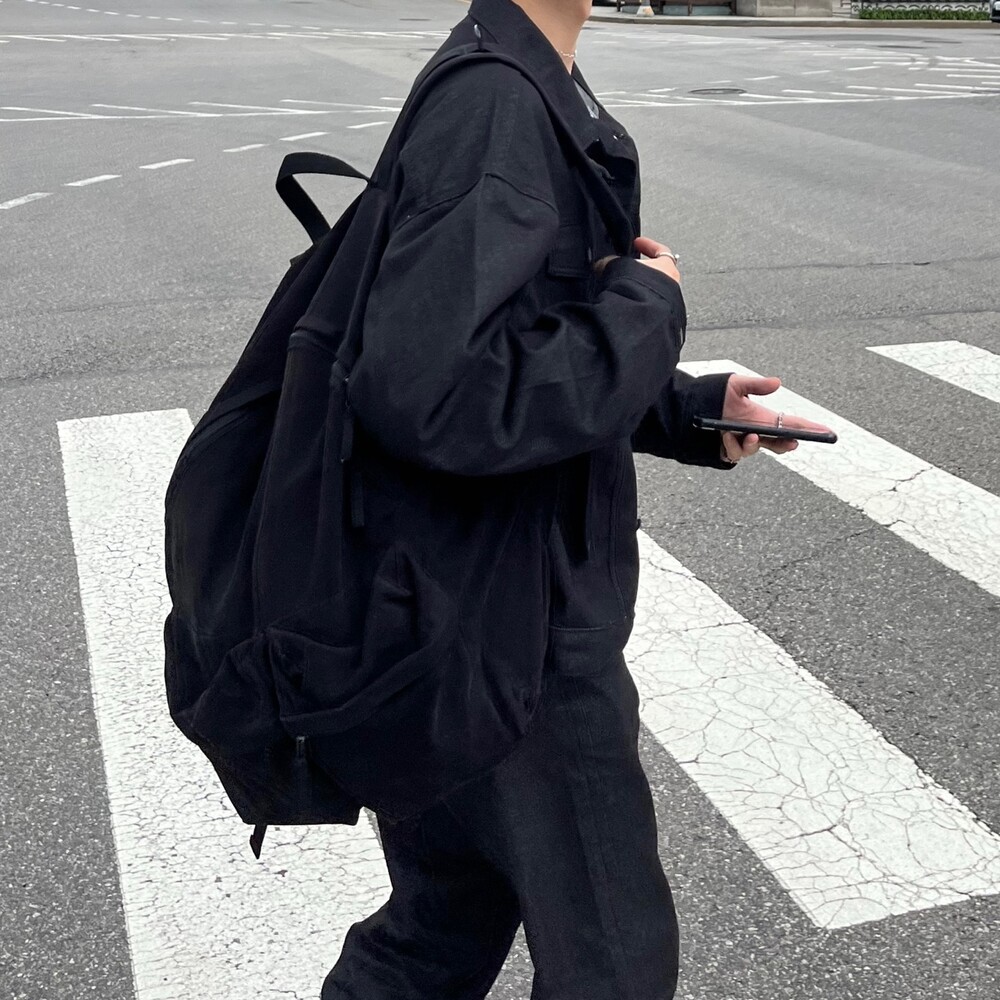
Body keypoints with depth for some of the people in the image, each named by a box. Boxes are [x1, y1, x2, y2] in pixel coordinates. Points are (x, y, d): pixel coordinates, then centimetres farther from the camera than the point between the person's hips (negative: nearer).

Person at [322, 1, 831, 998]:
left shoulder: (531, 92, 9)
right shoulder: (497, 105, -23)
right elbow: (437, 392, -34)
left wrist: (690, 408, 4)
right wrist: (647, 307, -20)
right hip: (516, 640, -9)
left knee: (454, 915, 26)